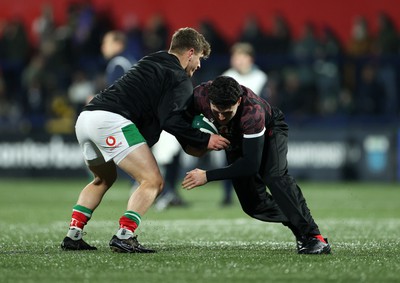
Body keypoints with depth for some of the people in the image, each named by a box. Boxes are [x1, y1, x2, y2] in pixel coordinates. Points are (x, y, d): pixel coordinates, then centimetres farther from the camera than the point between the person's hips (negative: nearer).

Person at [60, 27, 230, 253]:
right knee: (153, 181, -5)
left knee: (104, 179, 30)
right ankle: (124, 237, -19)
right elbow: (171, 120, -11)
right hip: (111, 121, -9)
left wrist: (188, 143, 28)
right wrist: (205, 140, 0)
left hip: (85, 117, 9)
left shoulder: (150, 63, 29)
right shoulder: (180, 79, 2)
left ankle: (73, 236, 22)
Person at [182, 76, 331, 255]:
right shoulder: (200, 96, -34)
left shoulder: (252, 111, -44)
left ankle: (313, 236, -30)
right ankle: (300, 232, 7)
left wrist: (208, 176, -43)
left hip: (270, 128, -5)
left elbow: (252, 164, -42)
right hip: (235, 139, 5)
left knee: (274, 176, -32)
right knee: (252, 203, -6)